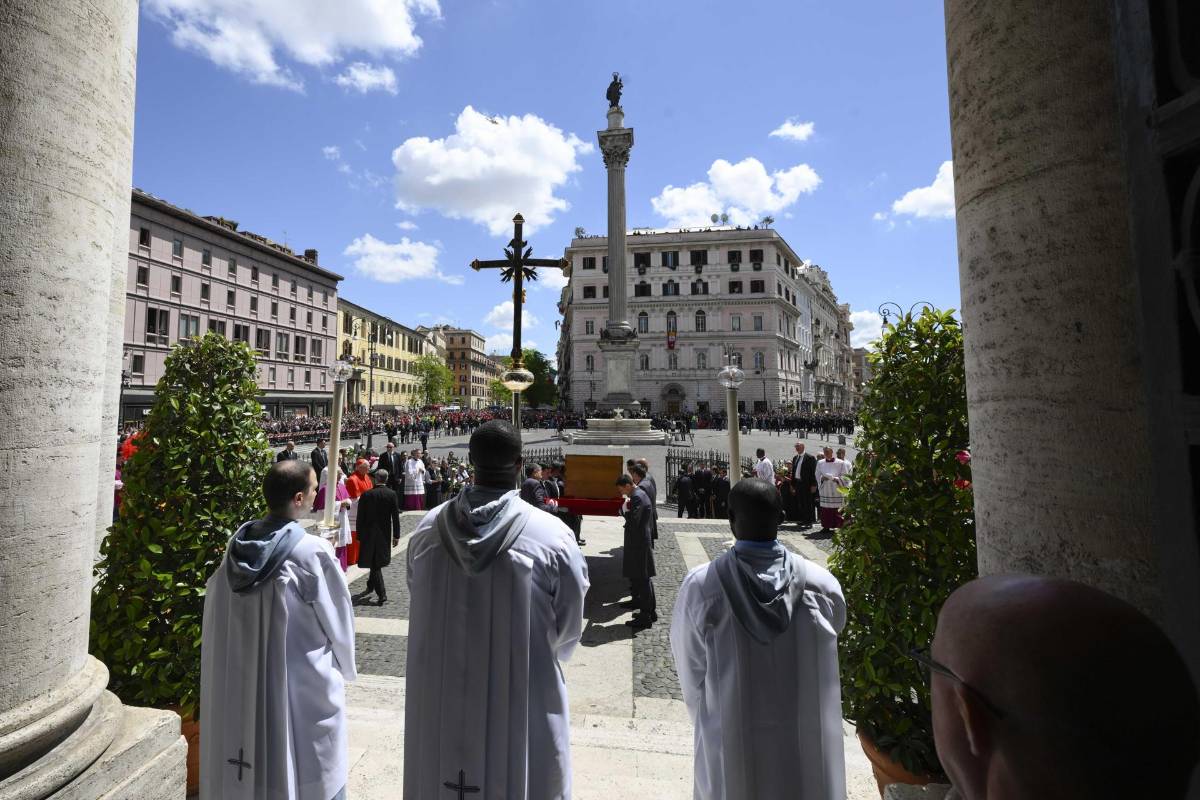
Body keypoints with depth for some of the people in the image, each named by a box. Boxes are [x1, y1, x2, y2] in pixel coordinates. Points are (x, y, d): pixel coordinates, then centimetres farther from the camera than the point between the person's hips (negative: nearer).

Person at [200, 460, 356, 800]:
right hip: (304, 684, -6)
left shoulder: (238, 543, -8)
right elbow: (338, 620, -12)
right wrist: (344, 667, 7)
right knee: (305, 771, 13)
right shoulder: (314, 552, -24)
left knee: (248, 770, 25)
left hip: (243, 678, 6)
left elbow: (216, 615, 4)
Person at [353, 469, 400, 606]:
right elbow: (395, 516, -5)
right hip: (385, 534, 2)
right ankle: (370, 586, 35)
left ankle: (382, 594, -2)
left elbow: (360, 517, -7)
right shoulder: (392, 494, -7)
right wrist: (396, 535, 3)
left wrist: (359, 536, 2)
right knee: (377, 562, 20)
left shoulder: (366, 495, -10)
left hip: (369, 533, -2)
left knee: (375, 564, 3)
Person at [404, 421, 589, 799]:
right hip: (523, 706, -2)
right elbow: (569, 629, -10)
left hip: (441, 703, 3)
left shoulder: (428, 527, -13)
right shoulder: (553, 535, -23)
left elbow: (418, 606, 3)